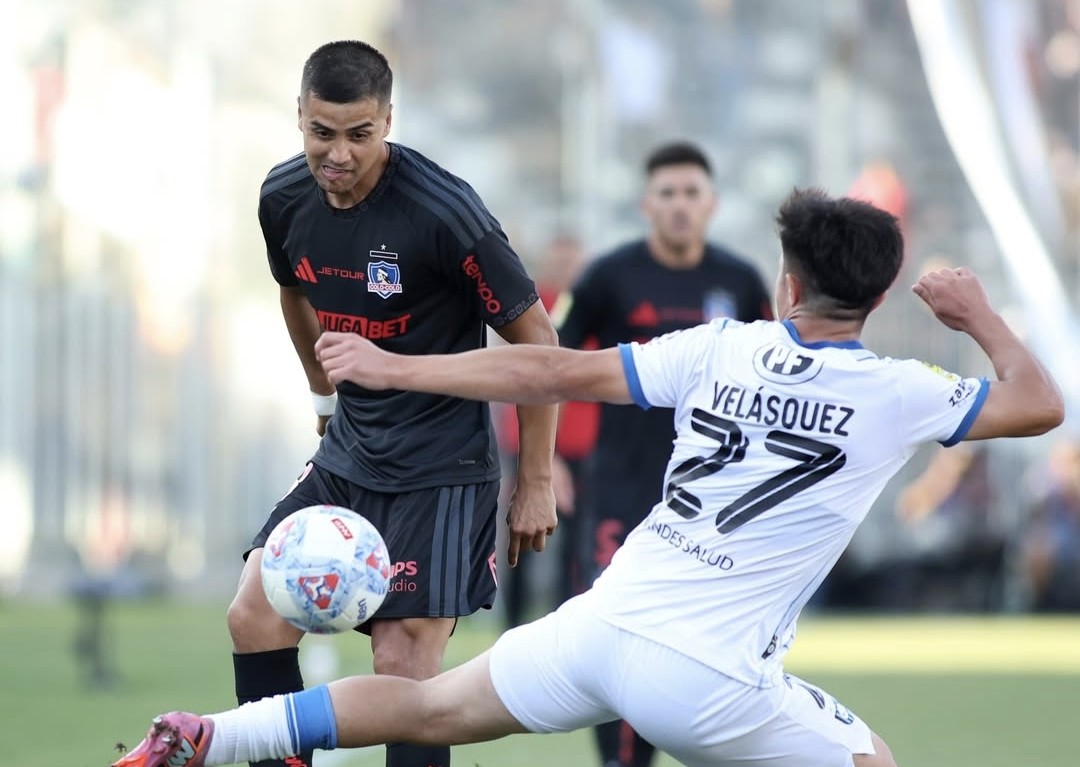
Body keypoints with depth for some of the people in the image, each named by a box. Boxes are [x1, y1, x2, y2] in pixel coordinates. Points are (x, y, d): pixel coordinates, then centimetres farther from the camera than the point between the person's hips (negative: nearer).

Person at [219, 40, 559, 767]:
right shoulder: (284, 197, -3)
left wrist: (537, 484, -10)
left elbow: (536, 340, -13)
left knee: (404, 666, -10)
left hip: (441, 470, -6)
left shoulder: (443, 210, -22)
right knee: (255, 617, -5)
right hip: (346, 458, 6)